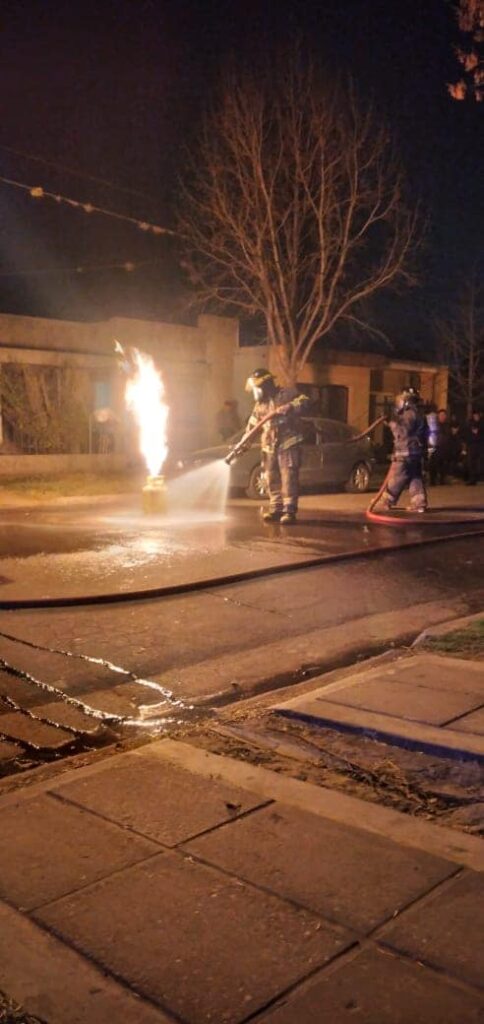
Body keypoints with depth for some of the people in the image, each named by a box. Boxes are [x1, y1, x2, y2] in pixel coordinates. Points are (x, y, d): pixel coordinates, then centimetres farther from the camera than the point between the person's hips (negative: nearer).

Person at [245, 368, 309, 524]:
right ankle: (276, 509, 17)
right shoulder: (259, 404, 15)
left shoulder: (286, 394, -3)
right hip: (269, 446, 7)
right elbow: (252, 425, 17)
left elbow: (304, 401, -17)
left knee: (289, 478, -9)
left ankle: (289, 511, -8)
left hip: (288, 444, -7)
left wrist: (289, 408, -33)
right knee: (272, 480, 9)